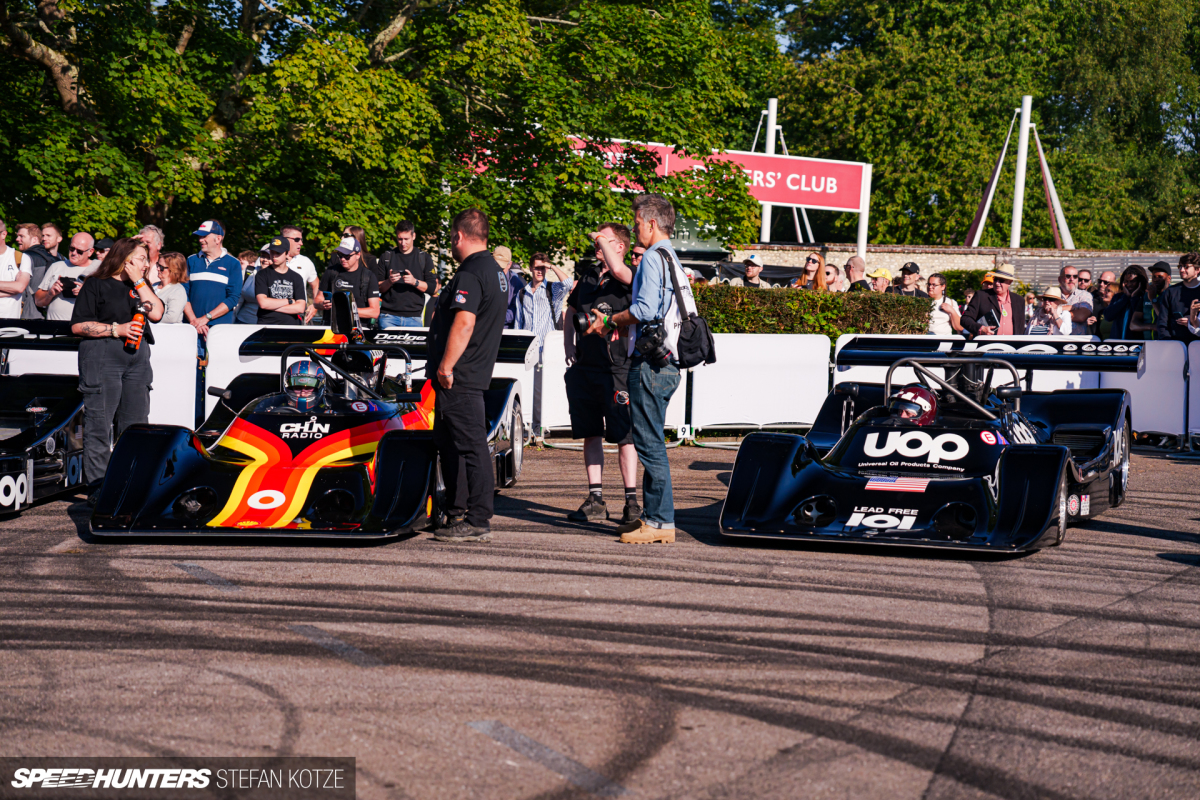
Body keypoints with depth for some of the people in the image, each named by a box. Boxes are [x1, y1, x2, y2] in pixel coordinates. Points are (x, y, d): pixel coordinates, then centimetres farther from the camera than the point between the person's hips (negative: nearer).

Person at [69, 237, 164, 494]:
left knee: (136, 425, 5)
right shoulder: (96, 285, 1)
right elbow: (77, 325, -6)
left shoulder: (140, 286, 18)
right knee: (99, 425, -6)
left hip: (137, 357, 6)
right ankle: (97, 488, -3)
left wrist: (139, 282, 0)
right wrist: (117, 330, -12)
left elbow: (156, 314, 2)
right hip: (101, 355, -6)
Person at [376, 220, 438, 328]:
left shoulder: (424, 258, 9)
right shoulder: (386, 257, 12)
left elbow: (433, 288, 3)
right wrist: (389, 282, -12)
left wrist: (415, 282, -13)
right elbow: (378, 287, 9)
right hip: (388, 316, 0)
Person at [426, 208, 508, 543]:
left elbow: (464, 324, -25)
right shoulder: (496, 271, 17)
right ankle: (457, 513, 26)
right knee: (447, 441, 19)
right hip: (474, 374, 11)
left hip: (458, 377, -11)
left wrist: (446, 366, -22)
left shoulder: (470, 274, -16)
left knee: (471, 446, -9)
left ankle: (478, 522, -7)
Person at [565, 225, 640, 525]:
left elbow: (617, 269, -30)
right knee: (590, 435, 10)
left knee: (623, 436, -5)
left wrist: (601, 238, -14)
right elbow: (571, 312, 28)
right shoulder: (587, 279, 16)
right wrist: (569, 346, 14)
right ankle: (595, 500, 16)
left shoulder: (628, 279, -5)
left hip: (617, 368, -7)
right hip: (585, 366, 7)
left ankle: (631, 501, 1)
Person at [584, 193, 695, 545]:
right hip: (667, 365, 10)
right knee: (650, 441, 14)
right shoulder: (674, 261, 19)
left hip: (650, 364, -10)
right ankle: (653, 515, 18)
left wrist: (610, 321, -5)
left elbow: (645, 309, -20)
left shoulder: (653, 257, -10)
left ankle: (660, 521, -7)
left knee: (649, 443, -8)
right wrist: (616, 323, 19)